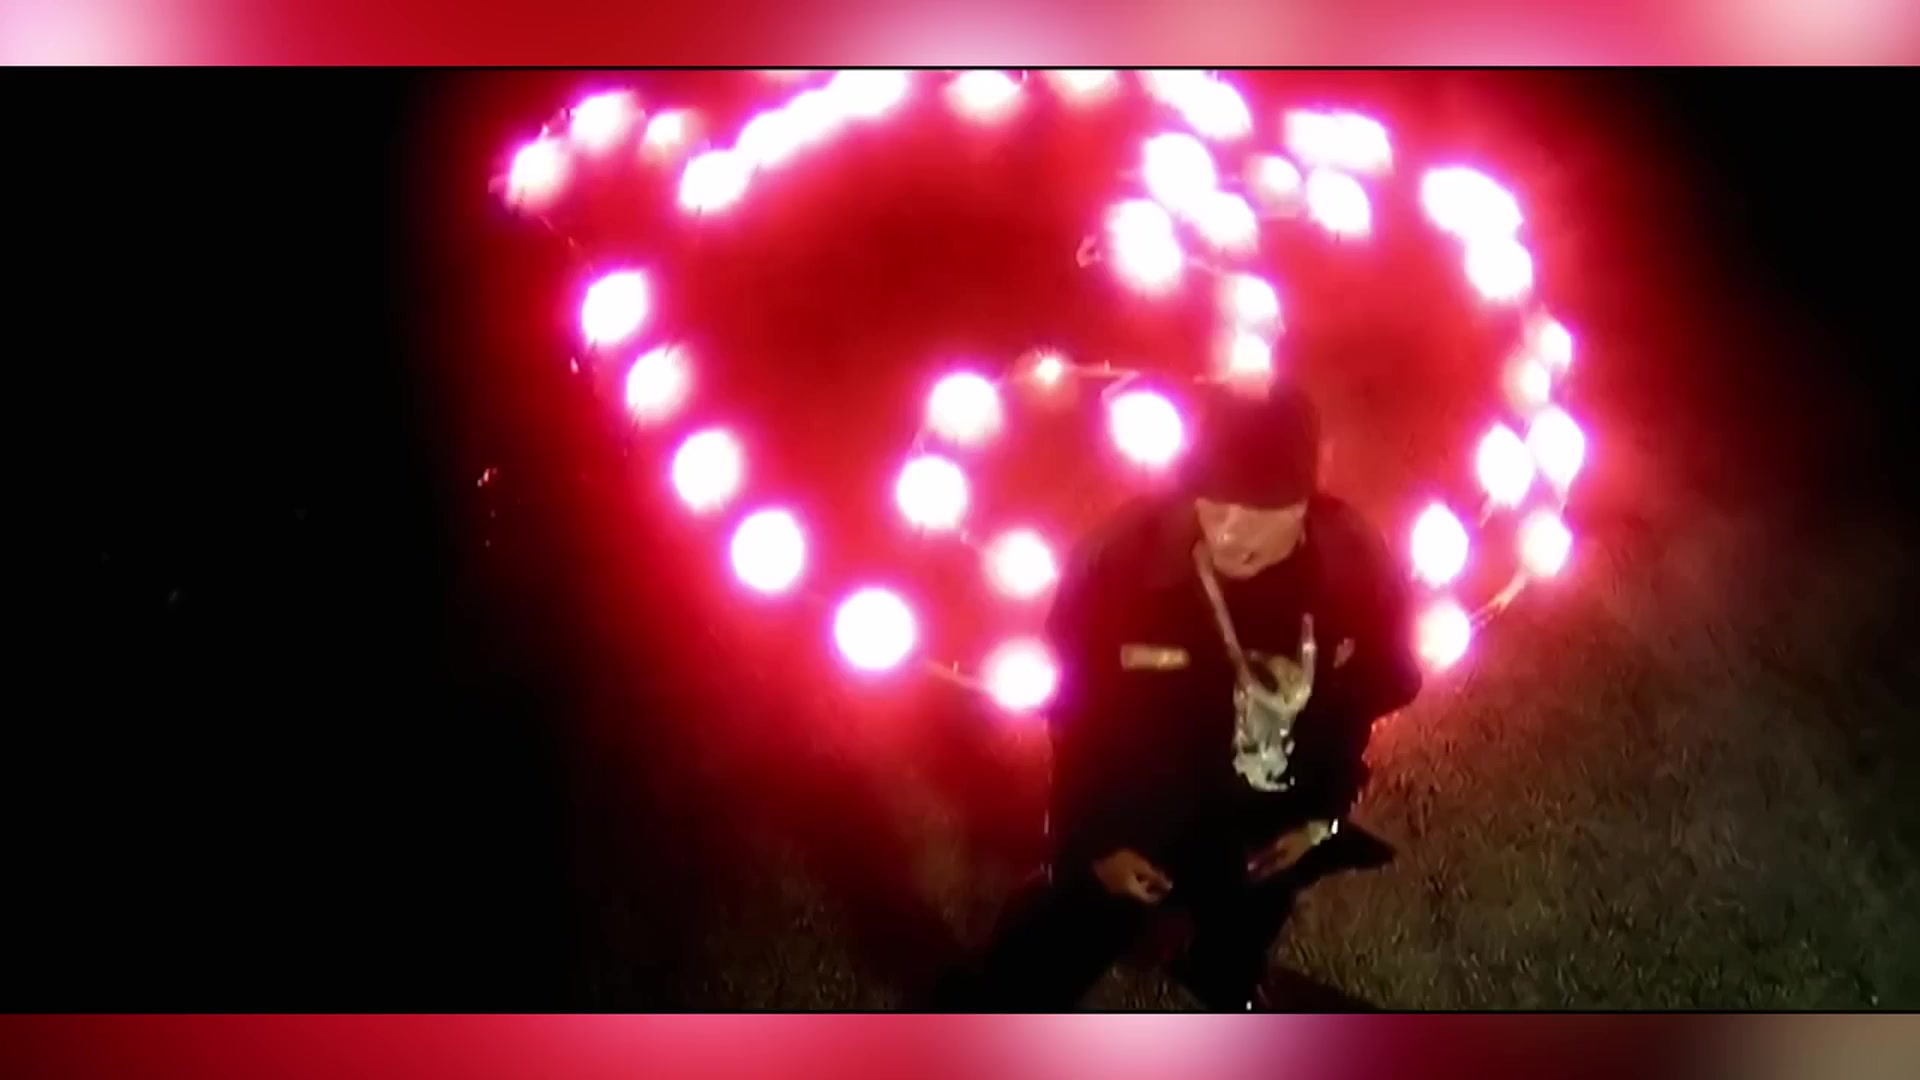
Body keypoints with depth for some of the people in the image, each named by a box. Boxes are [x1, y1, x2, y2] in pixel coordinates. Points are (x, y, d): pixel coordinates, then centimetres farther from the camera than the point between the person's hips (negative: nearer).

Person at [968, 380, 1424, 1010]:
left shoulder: (1356, 565, -26)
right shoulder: (1122, 558, -33)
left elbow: (1371, 694, -6)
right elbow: (1072, 706, -16)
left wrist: (1326, 812, -1)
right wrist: (1093, 835, -10)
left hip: (1267, 828, 3)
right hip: (1133, 824, -3)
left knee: (1242, 935, 35)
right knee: (1040, 969, 14)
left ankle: (1228, 983, 71)